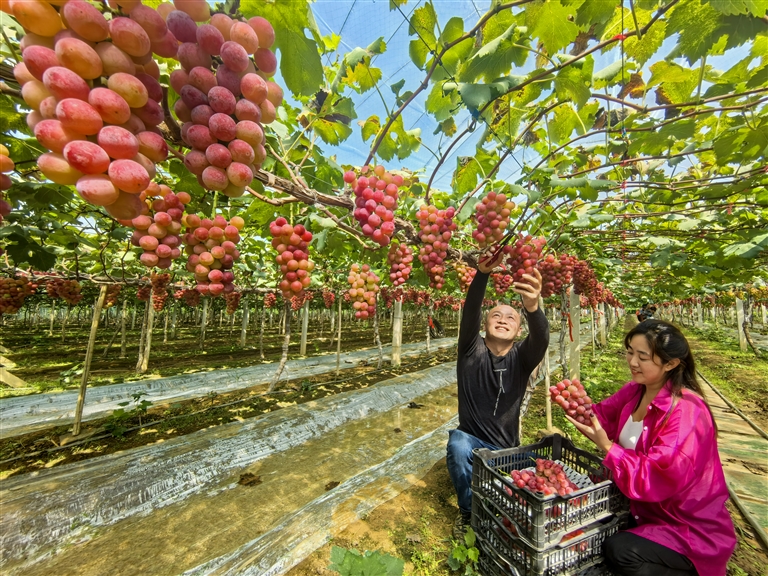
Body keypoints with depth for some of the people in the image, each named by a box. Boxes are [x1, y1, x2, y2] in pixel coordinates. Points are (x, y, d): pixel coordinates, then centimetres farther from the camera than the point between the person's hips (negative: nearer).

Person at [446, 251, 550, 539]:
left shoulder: (521, 357, -7)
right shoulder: (473, 350, -9)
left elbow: (541, 339, -29)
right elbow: (470, 313, -27)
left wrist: (533, 307, -52)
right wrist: (482, 273, -43)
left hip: (507, 449, 2)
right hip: (472, 441, -1)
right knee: (457, 444, -33)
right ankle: (468, 512, -6)